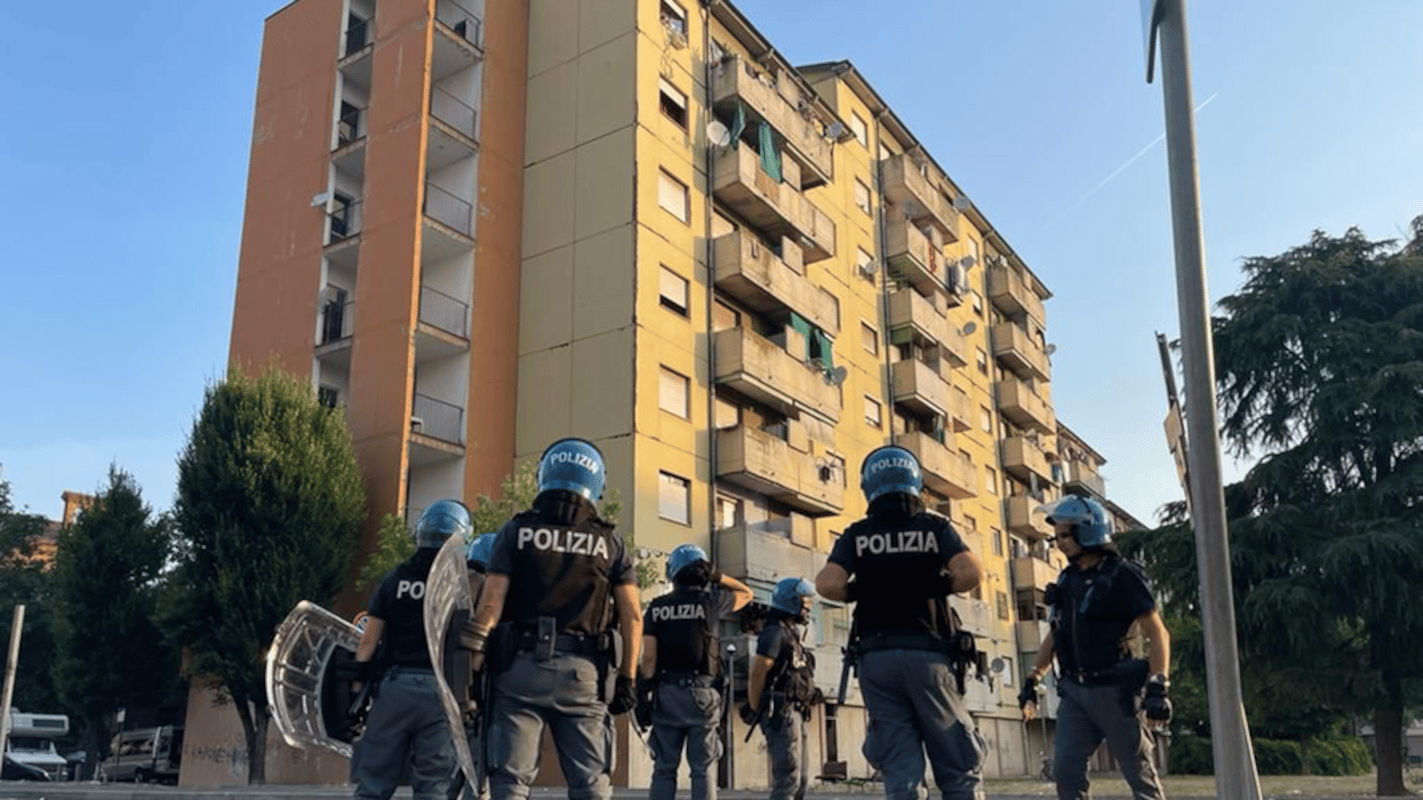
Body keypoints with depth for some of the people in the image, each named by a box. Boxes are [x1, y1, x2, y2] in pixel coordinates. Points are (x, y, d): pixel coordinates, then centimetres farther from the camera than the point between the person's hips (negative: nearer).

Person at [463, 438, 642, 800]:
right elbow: (632, 615, 3)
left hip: (521, 665, -1)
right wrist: (627, 678, 8)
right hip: (583, 673, 1)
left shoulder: (517, 531, 5)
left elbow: (491, 603, -4)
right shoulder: (610, 542, 8)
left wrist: (472, 662, -2)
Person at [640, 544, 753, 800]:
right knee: (702, 771, 3)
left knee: (664, 770, 6)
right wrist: (716, 576, 7)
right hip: (702, 694, -2)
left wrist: (644, 695, 2)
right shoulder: (709, 601, 0)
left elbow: (649, 656, -1)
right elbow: (746, 593, 18)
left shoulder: (657, 608, 5)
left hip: (665, 693, 2)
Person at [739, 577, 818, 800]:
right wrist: (754, 712, -12)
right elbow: (757, 673, -17)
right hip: (781, 713, -10)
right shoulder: (775, 632, -10)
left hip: (794, 714, 10)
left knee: (799, 781, 11)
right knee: (788, 779, -12)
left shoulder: (790, 634, 20)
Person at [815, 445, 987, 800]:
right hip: (928, 654, -1)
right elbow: (971, 573, -12)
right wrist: (942, 587, 7)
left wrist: (859, 594, 9)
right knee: (959, 769, 6)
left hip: (877, 655, 2)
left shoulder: (857, 535, 5)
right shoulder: (934, 527, 3)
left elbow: (827, 584, -10)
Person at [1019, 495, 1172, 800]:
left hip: (1113, 691, -6)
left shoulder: (1122, 575, -8)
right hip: (1074, 691, 6)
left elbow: (1157, 634, -10)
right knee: (1065, 767, -2)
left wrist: (1158, 688, -18)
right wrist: (1032, 681, 14)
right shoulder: (1067, 580, 12)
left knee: (1139, 773, 4)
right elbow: (1054, 636, 19)